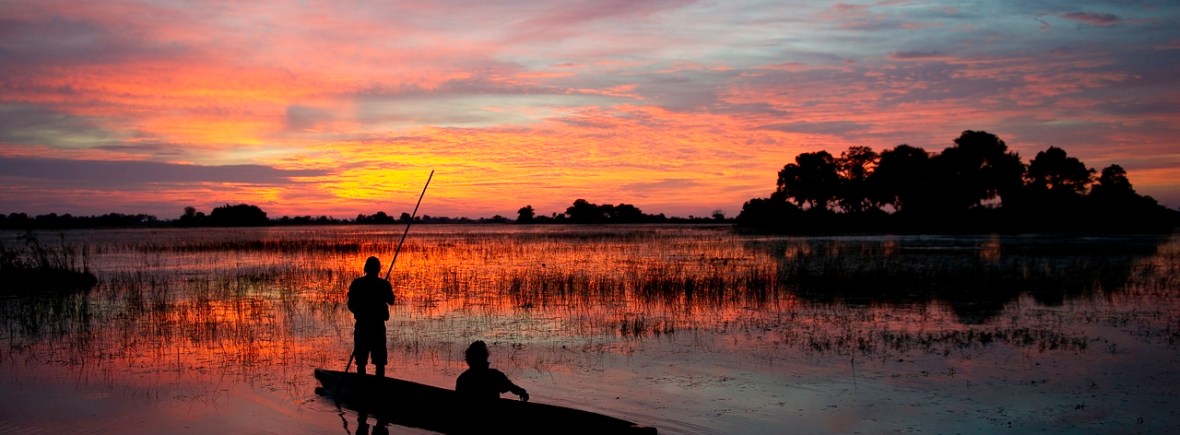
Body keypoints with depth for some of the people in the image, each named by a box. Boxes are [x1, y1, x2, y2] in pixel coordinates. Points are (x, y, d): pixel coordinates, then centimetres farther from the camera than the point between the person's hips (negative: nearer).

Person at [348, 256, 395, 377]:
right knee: (380, 362, 5)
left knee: (361, 361, 9)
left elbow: (351, 306, -1)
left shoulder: (356, 284, -3)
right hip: (378, 326, -1)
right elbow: (391, 301, 10)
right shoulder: (384, 284, -5)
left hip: (362, 326, 1)